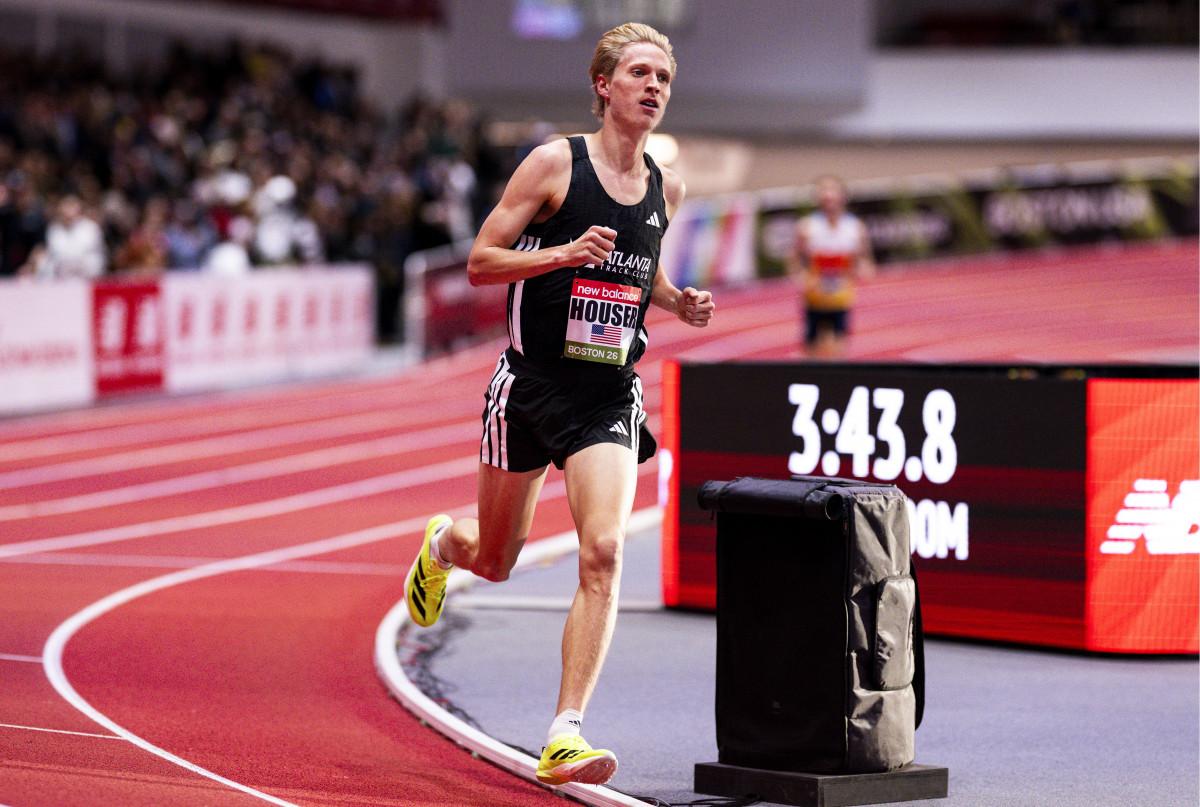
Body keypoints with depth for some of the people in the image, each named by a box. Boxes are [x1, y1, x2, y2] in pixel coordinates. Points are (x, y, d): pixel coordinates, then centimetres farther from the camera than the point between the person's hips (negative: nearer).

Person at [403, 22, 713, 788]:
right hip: (531, 386, -2)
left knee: (604, 551, -18)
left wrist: (680, 302, 5)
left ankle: (566, 737, -18)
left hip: (610, 397, 2)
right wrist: (563, 253, -23)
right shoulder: (555, 163, -7)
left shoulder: (667, 187, 8)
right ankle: (441, 543, 52)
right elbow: (480, 261, -7)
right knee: (495, 560, 13)